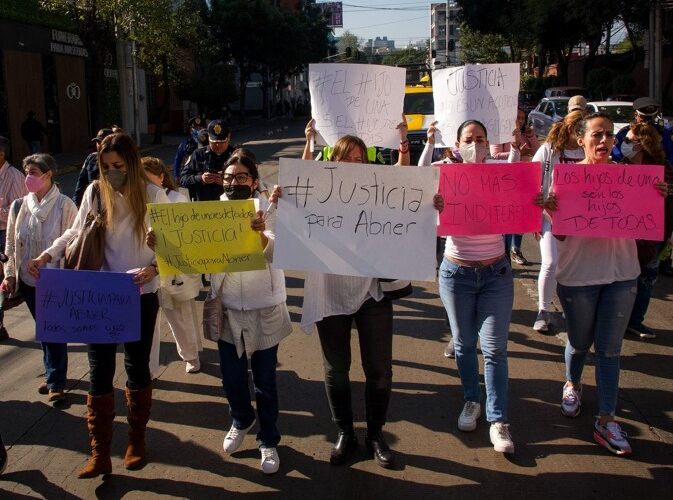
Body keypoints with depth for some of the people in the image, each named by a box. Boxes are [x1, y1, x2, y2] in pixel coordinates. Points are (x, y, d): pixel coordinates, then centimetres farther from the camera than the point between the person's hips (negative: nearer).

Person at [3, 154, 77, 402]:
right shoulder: (19, 206, 2)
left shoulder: (64, 205, -11)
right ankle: (54, 375, 31)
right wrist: (10, 274, 5)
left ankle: (56, 382, 13)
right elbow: (11, 244, 9)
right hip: (28, 280, 5)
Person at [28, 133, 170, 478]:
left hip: (141, 296, -1)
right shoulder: (94, 192, -3)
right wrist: (46, 256, -9)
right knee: (99, 371, 3)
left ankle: (137, 439, 33)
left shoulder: (153, 196, -8)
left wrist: (153, 268, -25)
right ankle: (99, 454, 14)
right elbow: (75, 234, 7)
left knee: (137, 367, 13)